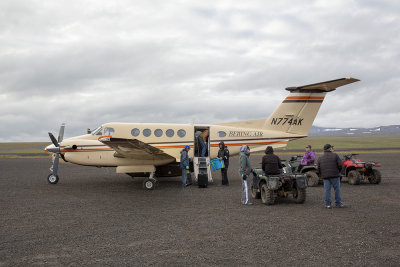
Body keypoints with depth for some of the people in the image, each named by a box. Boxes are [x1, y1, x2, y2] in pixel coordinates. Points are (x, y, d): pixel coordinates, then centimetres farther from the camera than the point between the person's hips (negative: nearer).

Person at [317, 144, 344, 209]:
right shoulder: (335, 155, -1)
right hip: (335, 175, -3)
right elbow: (340, 165, -7)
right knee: (337, 189, 6)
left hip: (325, 176, 3)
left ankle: (328, 204, 5)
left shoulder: (320, 158, 8)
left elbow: (319, 169, 5)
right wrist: (338, 172, 10)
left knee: (327, 190, 5)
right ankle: (338, 203, 9)